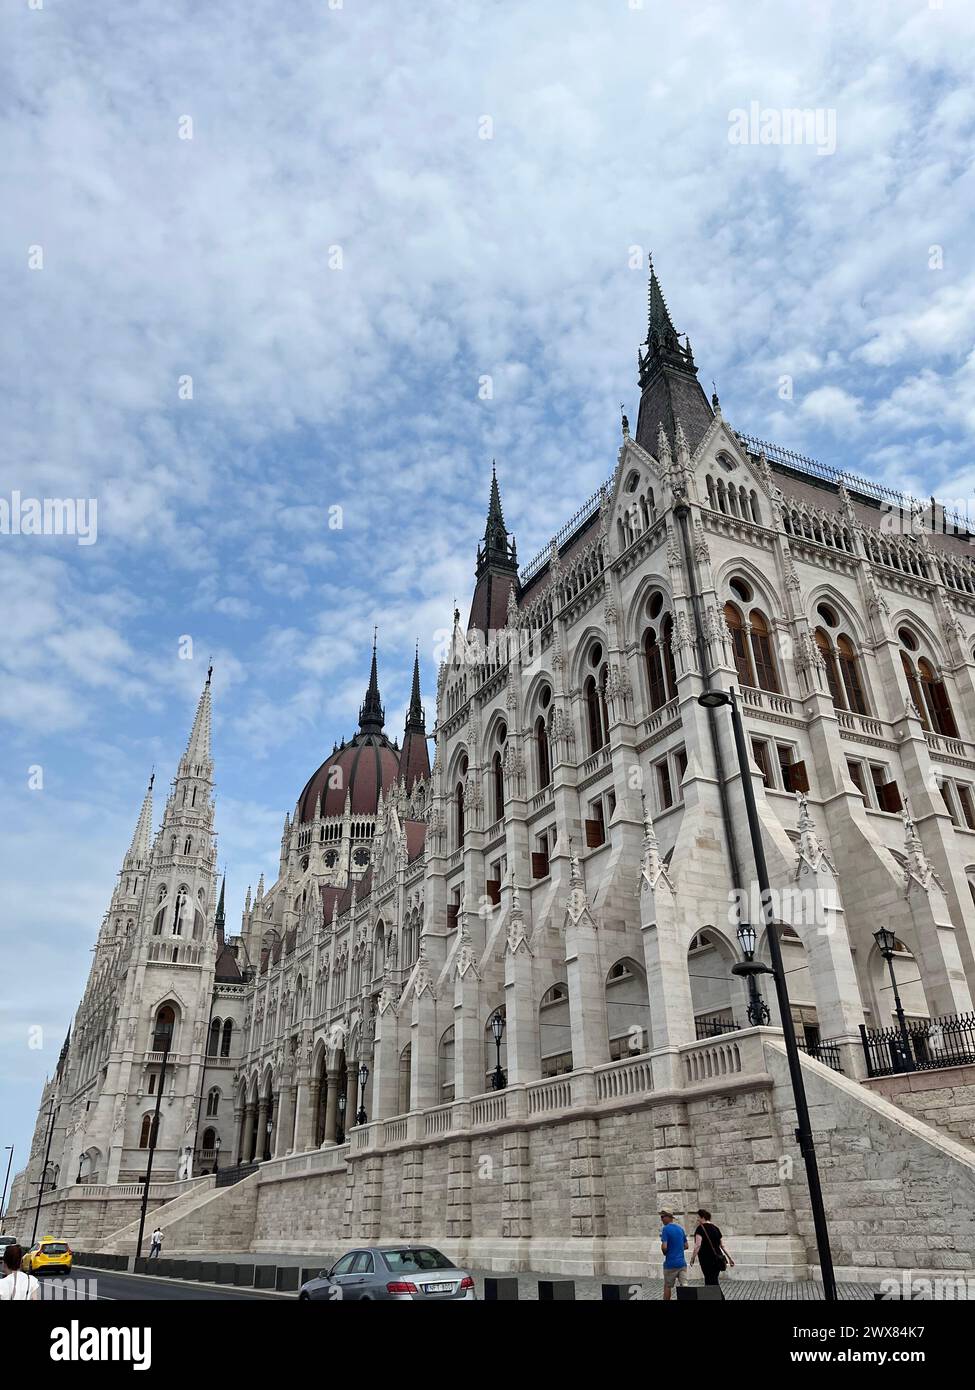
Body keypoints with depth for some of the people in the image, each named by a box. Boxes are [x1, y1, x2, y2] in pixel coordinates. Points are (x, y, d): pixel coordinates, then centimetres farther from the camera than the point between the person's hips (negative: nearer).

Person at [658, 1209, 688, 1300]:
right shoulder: (681, 1228, 8)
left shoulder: (666, 1229, -13)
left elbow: (664, 1247, -20)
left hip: (670, 1264, -5)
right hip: (682, 1263, 5)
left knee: (667, 1286, 11)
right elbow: (686, 1246, 14)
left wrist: (665, 1252, 0)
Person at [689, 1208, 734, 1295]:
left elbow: (698, 1245, -19)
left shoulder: (700, 1228, -10)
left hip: (707, 1260, -7)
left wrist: (693, 1258, -12)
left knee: (713, 1284, -2)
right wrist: (729, 1258, 21)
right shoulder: (715, 1227, 10)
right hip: (718, 1259, 7)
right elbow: (722, 1245, 14)